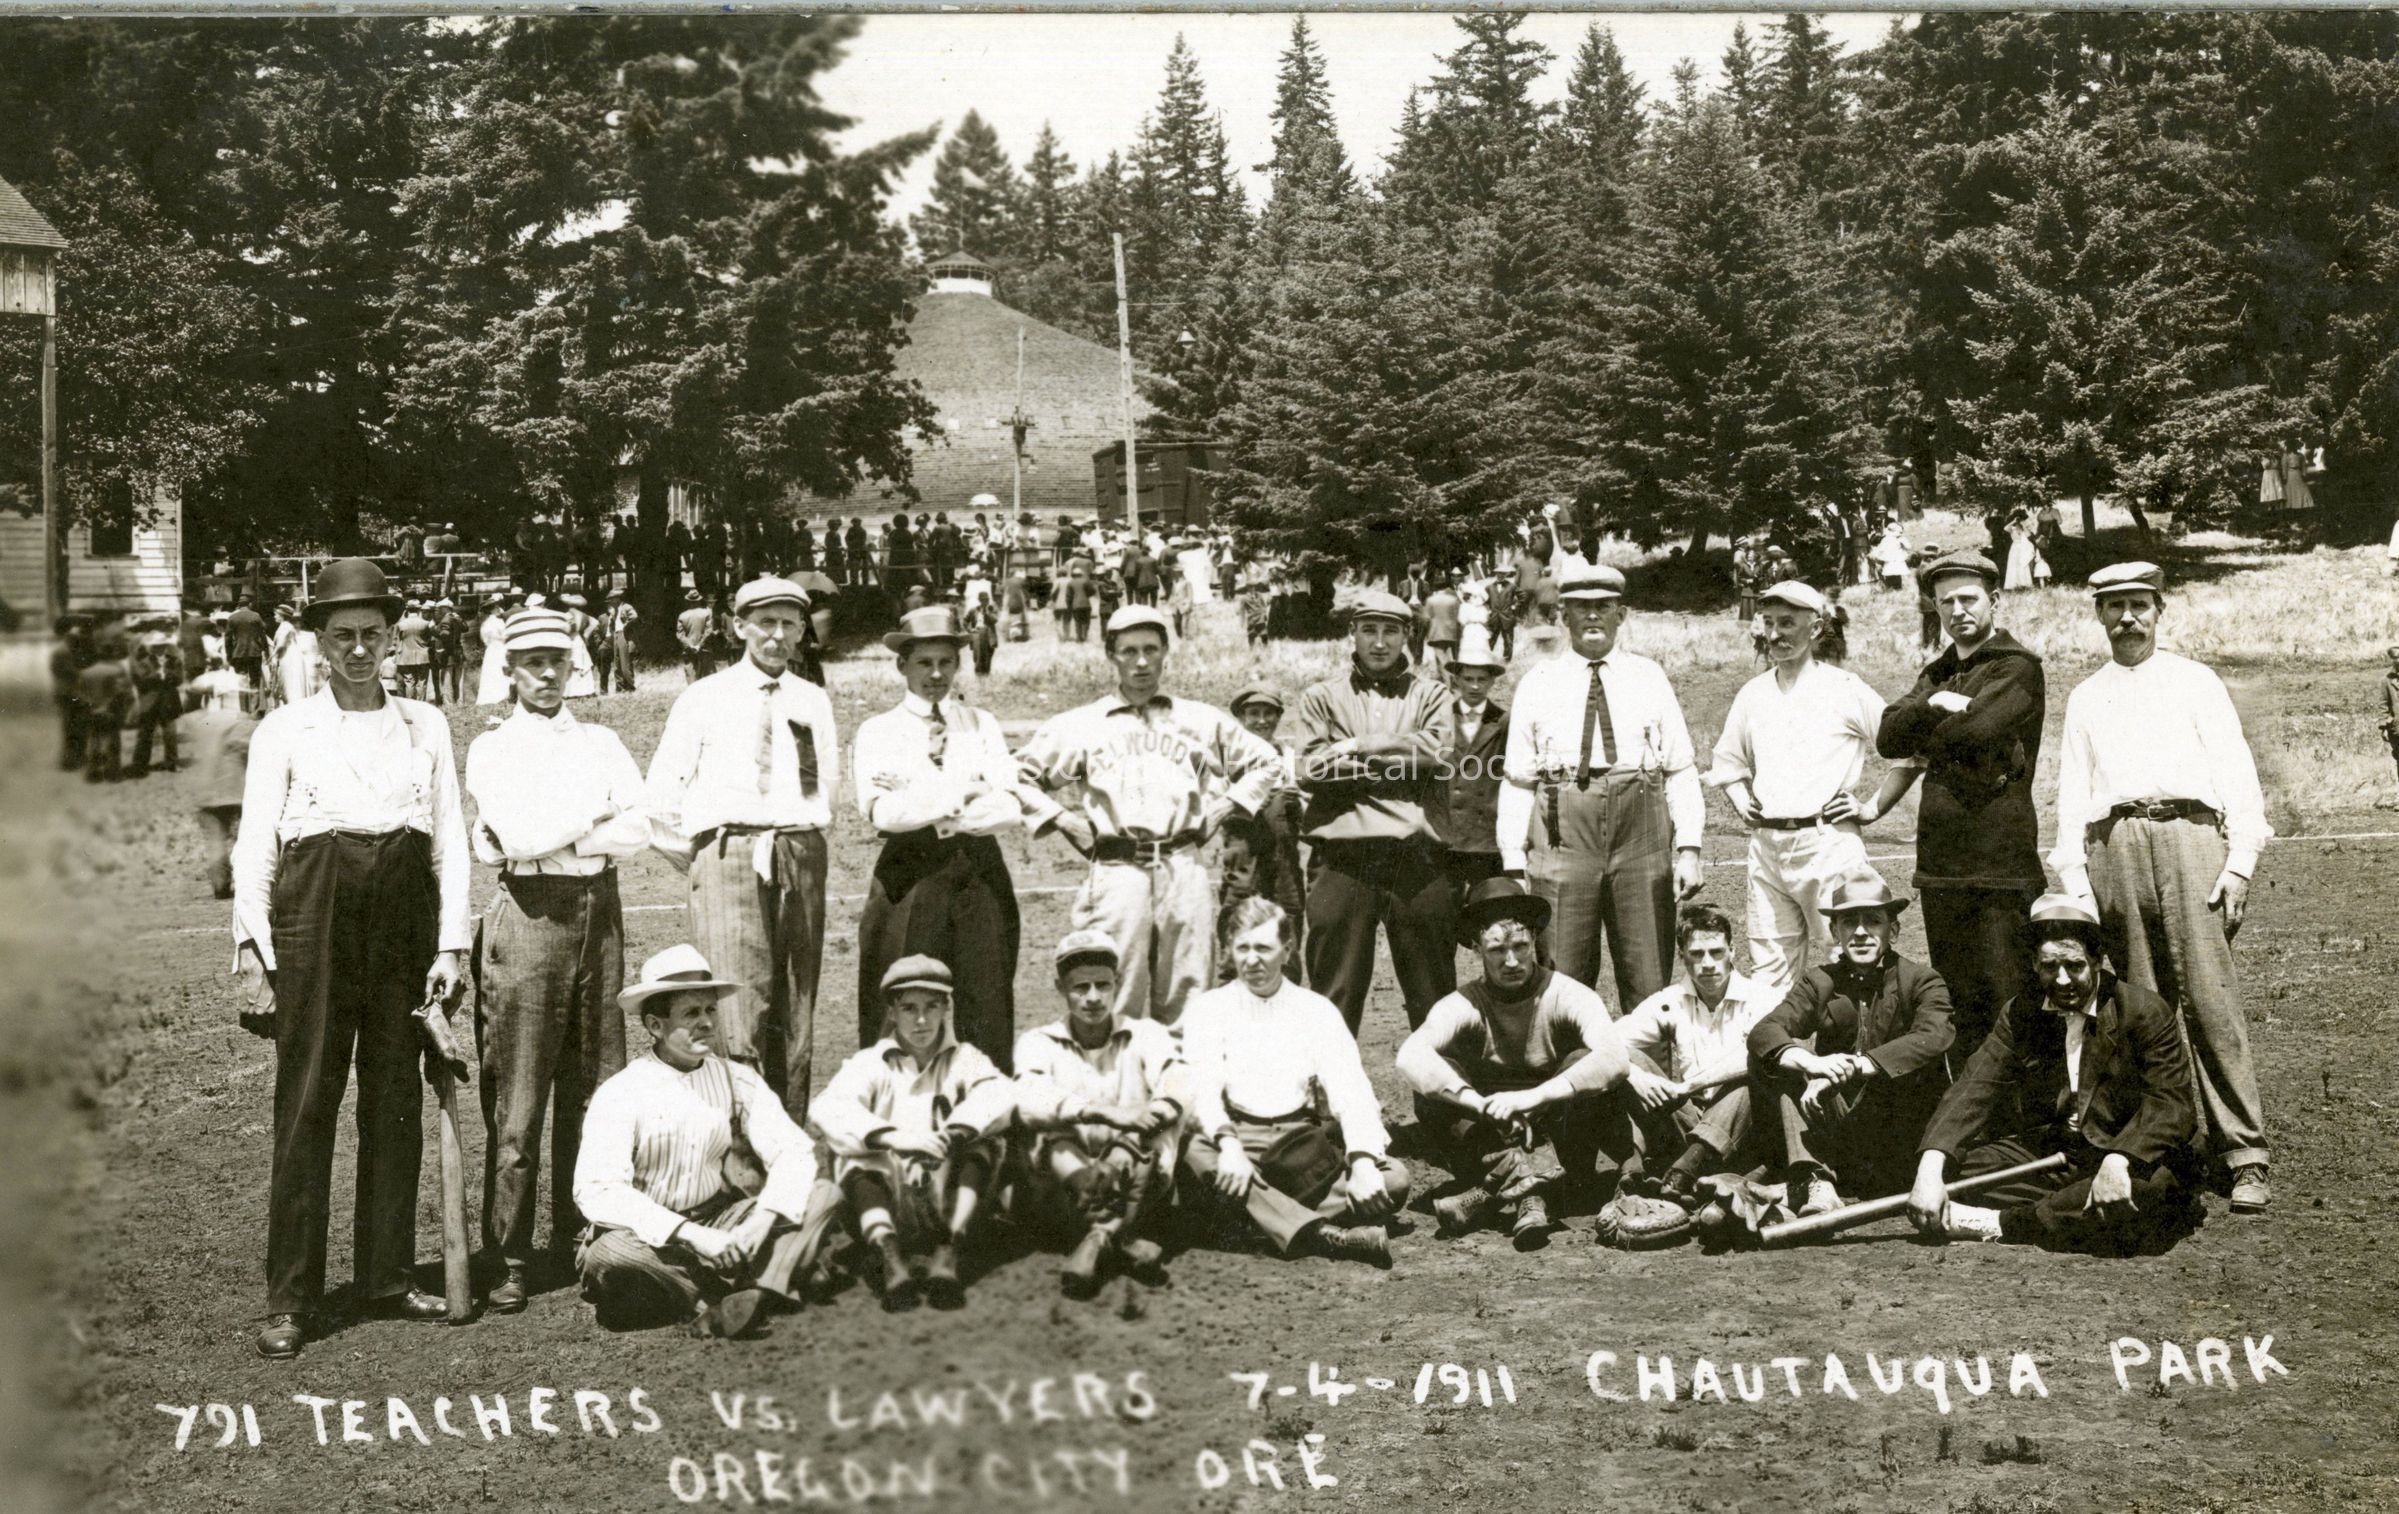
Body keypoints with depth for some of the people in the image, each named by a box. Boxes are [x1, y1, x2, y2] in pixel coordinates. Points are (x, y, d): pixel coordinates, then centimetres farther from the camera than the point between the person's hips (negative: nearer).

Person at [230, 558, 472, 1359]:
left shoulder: (426, 725, 12)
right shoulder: (284, 730, 7)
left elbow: (451, 838, 9)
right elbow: (255, 842, 3)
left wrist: (451, 945, 1)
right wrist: (251, 942, -8)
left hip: (405, 916, 3)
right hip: (316, 912, -2)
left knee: (397, 1099, 6)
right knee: (306, 1103, -4)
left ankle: (386, 1277, 17)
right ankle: (289, 1298, 0)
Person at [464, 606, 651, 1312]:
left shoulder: (602, 743, 14)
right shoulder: (490, 748, 6)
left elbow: (638, 834, 0)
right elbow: (518, 833, -11)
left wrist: (547, 837, -7)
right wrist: (597, 812, -2)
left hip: (599, 910, 4)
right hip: (528, 912, -3)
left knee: (595, 1086, 6)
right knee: (516, 1096, -5)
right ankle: (511, 1261, -1)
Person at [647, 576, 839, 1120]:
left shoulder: (814, 703, 15)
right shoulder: (704, 699, 6)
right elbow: (661, 792, 7)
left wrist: (800, 845, 13)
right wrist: (701, 861, 8)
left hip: (801, 856, 3)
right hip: (727, 856, -3)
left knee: (795, 1019, 4)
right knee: (738, 1015, -14)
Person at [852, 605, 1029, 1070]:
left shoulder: (982, 725, 13)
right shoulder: (878, 731, 7)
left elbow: (1010, 812, -1)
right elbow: (881, 810, -11)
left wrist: (918, 806, -8)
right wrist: (964, 793, -9)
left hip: (981, 876, 2)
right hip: (908, 878, -2)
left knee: (987, 1013, 2)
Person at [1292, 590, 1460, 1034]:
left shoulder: (1431, 696, 16)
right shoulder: (1322, 697, 15)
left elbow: (1435, 752, -4)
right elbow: (1310, 770, -1)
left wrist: (1356, 747, -4)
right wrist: (1399, 762, -5)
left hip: (1416, 859, 0)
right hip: (1341, 859, 0)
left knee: (1432, 990, 3)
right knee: (1335, 994, 1)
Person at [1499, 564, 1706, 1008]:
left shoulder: (1649, 677, 13)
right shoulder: (1539, 683, 10)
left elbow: (1681, 768, 9)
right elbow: (1517, 778, 8)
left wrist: (1689, 848, -1)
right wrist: (1514, 863, 1)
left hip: (1642, 836, 1)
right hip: (1564, 834, -1)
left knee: (1648, 979, 2)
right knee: (1563, 980, -2)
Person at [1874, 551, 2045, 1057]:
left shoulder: (2017, 666, -2)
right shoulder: (1937, 674, 20)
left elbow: (1976, 727, -19)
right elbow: (1888, 738, 7)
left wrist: (1924, 748, 0)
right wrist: (1934, 704, -10)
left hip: (2001, 862, -7)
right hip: (1941, 863, 7)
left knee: (2007, 1005, -7)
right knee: (1954, 1005, 10)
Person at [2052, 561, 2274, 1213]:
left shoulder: (2195, 681, 16)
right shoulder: (2084, 698, 24)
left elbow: (2236, 773, 9)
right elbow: (2072, 794, 19)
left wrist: (2240, 862, -4)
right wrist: (2074, 882, 7)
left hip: (2189, 832, -3)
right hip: (2114, 846, 3)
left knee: (2211, 998, -13)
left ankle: (2246, 1157, -14)